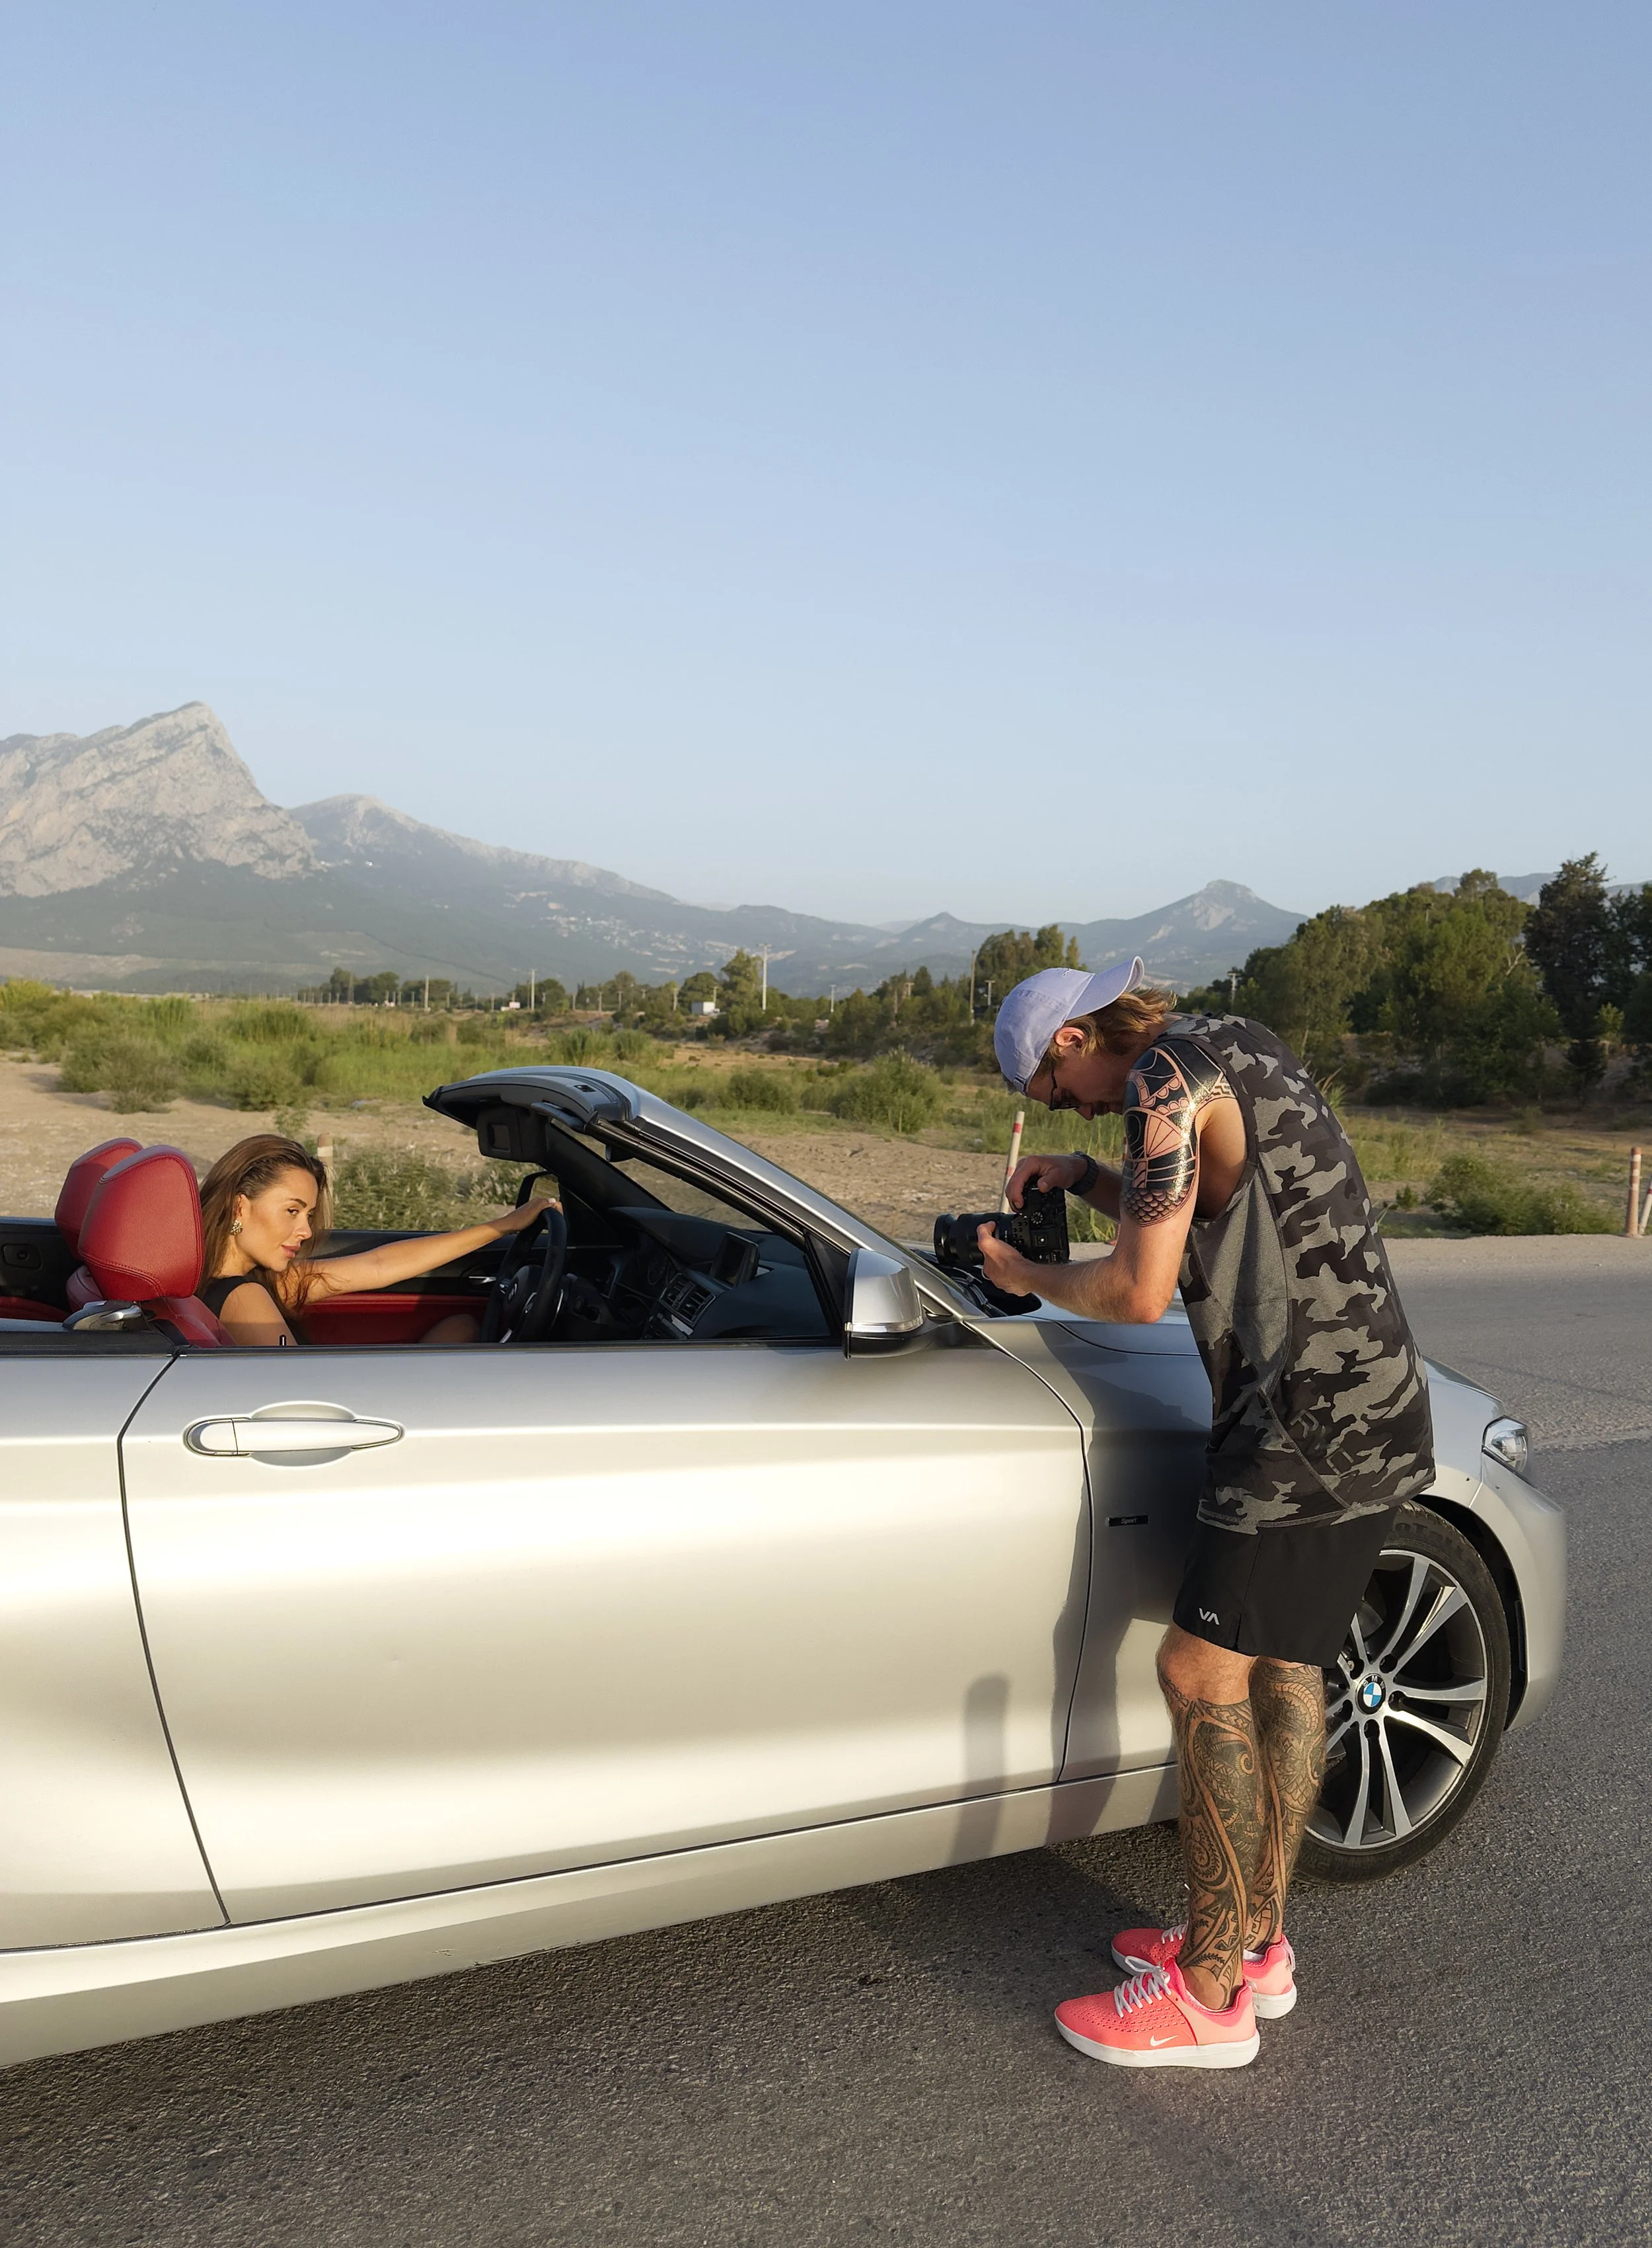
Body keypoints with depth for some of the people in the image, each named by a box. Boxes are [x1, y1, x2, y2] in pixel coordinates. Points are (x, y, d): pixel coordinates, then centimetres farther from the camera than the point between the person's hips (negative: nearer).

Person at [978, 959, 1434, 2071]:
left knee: (1203, 1674, -5)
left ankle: (1210, 1994, 4)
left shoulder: (1170, 1075, -15)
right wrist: (1086, 1178, 16)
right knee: (1286, 1667, 15)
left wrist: (1029, 1276, -2)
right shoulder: (1235, 1046, 15)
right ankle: (1256, 1943, 26)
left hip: (1312, 1426, -10)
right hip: (1374, 1410, 10)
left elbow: (1142, 1291, -18)